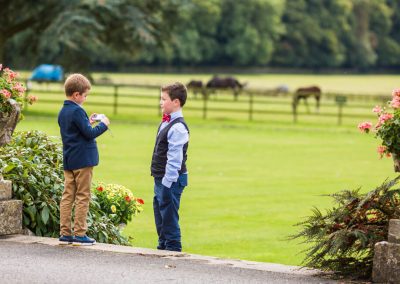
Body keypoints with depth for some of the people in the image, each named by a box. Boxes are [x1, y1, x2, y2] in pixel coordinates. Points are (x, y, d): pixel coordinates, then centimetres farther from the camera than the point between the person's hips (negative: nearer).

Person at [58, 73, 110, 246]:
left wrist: (88, 122, 13)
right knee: (82, 197, -2)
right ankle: (79, 234, -2)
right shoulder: (77, 111, -17)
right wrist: (103, 125, -3)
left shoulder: (63, 112, 11)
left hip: (68, 160, 8)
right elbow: (89, 133, -17)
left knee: (68, 196, 8)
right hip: (82, 160, -8)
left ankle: (65, 233, 8)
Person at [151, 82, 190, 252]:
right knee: (160, 216, 18)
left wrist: (167, 183, -21)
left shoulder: (177, 127, -19)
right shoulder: (166, 123, 13)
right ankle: (163, 246, 29)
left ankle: (173, 248, 3)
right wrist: (160, 181, 18)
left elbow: (174, 159, -21)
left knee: (169, 218, -4)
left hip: (171, 180, -10)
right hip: (161, 179, 10)